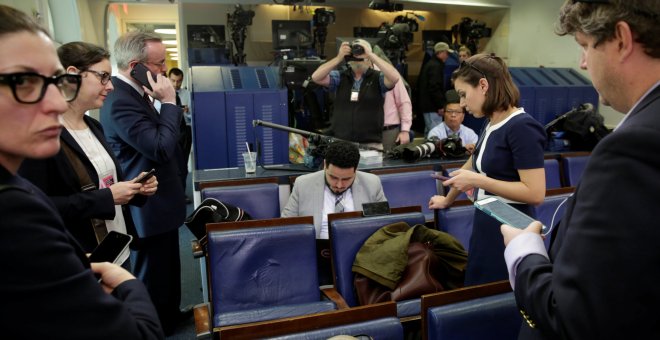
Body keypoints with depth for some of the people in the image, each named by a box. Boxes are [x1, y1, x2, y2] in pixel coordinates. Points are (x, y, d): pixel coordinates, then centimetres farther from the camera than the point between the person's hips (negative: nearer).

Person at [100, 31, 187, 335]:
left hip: (158, 201, 11)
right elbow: (162, 148, -29)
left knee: (167, 265, 25)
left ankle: (170, 314, 45)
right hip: (149, 207, -10)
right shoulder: (120, 101, -26)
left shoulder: (133, 92, 8)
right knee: (153, 273, 9)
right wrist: (169, 102, -24)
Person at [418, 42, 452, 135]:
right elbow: (435, 88, -22)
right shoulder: (436, 66, -14)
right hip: (433, 106, -11)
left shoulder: (429, 64, 18)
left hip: (426, 104, 11)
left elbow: (420, 85, 23)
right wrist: (440, 105, -19)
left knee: (428, 131, 17)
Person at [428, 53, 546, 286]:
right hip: (485, 227, 8)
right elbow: (472, 166, 23)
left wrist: (478, 181, -21)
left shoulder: (522, 127, -18)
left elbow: (535, 193, -23)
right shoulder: (492, 125, 8)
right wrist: (447, 200, 33)